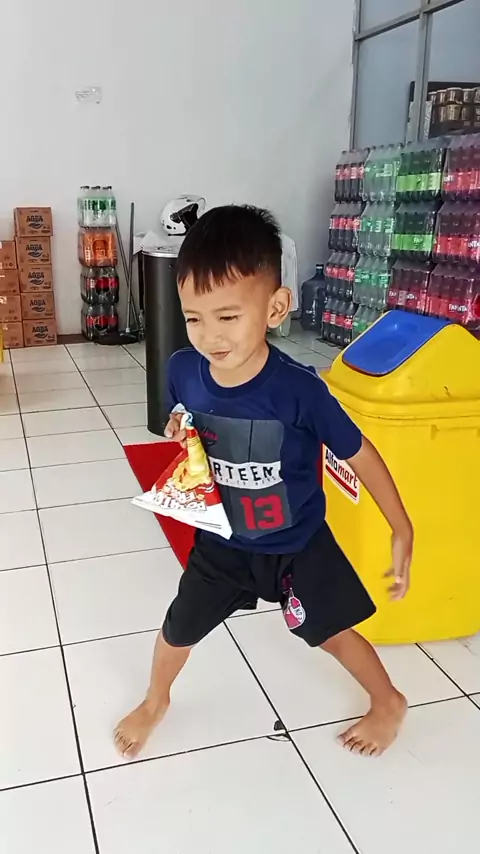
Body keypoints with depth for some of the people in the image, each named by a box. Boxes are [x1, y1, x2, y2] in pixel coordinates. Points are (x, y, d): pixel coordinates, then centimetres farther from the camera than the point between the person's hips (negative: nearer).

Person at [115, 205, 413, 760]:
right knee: (179, 627, 17)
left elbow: (359, 454, -17)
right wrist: (178, 435, -19)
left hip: (297, 544, -3)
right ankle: (155, 701, 51)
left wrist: (401, 531, -10)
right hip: (221, 541, 3)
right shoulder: (183, 370, -19)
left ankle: (389, 703, 48)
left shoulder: (298, 388, -32)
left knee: (330, 632, 16)